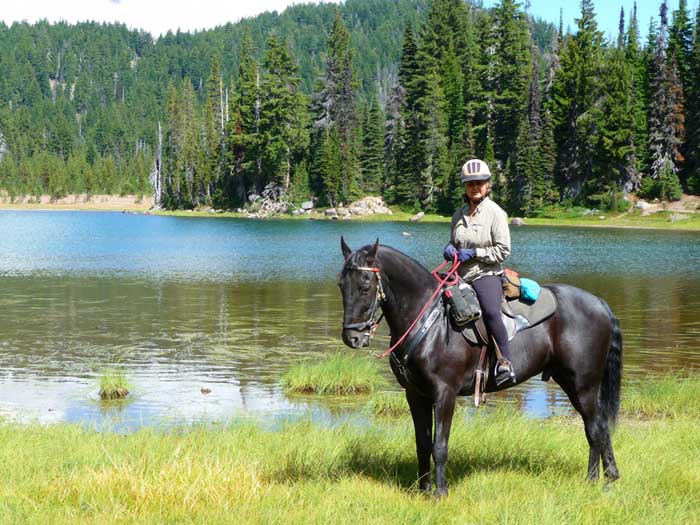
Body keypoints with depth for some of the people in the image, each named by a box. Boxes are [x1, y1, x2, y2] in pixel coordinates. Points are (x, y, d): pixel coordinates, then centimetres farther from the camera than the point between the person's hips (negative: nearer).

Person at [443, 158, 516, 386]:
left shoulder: (495, 213, -6)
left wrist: (474, 253, -15)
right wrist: (449, 248, 3)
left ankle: (506, 362, -24)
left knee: (491, 312, -32)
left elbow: (503, 250, -9)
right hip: (461, 276, 7)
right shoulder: (459, 214, 12)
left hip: (486, 274, -7)